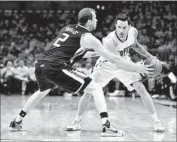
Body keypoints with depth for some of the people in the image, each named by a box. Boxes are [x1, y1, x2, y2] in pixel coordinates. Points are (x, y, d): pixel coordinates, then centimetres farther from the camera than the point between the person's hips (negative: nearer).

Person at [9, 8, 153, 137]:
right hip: (55, 67, -7)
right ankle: (106, 126, -13)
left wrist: (96, 52, 41)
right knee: (96, 88, 0)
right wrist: (136, 68, 10)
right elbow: (113, 59, 4)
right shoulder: (87, 37, 3)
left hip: (40, 64, 7)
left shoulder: (67, 28, 23)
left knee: (43, 91, 38)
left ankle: (17, 122, 40)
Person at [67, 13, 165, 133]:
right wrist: (138, 66, -51)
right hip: (107, 64, -3)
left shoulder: (133, 32, -20)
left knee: (141, 89, -9)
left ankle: (156, 121, 1)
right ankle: (77, 120, 11)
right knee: (89, 91, -9)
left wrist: (149, 56, 2)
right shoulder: (109, 41, -38)